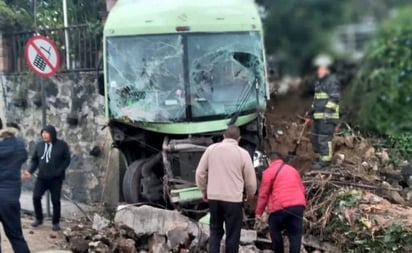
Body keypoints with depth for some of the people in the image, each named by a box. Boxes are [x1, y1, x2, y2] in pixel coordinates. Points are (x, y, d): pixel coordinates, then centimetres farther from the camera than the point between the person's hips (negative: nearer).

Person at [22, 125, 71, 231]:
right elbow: (34, 160, 9)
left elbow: (67, 159, -4)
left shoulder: (62, 145, -5)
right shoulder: (39, 145, 4)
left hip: (56, 178, -3)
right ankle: (39, 219, 18)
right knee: (36, 197, -3)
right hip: (42, 177, 3)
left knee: (55, 200, 2)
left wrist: (59, 171, -16)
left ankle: (56, 222, 15)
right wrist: (30, 171, -7)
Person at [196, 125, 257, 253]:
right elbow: (251, 180, 1)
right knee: (232, 234, 7)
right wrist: (250, 194, 20)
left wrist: (204, 191, 20)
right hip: (233, 199, -3)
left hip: (213, 197, 3)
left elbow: (200, 173, 6)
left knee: (215, 230, 16)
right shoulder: (243, 153, -4)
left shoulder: (211, 149, 2)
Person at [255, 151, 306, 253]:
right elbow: (302, 189, 25)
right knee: (295, 234, 6)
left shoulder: (269, 172, 4)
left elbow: (263, 194, 2)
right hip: (299, 205, 5)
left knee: (274, 230, 15)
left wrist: (258, 212, 9)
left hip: (281, 206, -5)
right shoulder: (293, 169, 23)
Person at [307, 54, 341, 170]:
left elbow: (334, 98, -18)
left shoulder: (332, 81, -10)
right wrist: (312, 109, 23)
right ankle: (318, 158, 26)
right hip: (317, 116, 10)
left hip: (327, 116, -10)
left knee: (324, 138, -11)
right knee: (315, 137, 15)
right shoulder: (319, 82, 20)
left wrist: (328, 111, -24)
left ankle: (325, 160, -5)